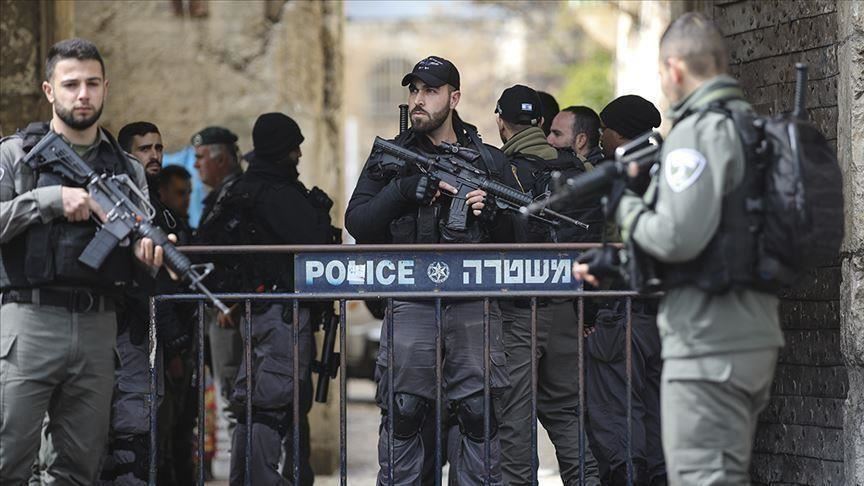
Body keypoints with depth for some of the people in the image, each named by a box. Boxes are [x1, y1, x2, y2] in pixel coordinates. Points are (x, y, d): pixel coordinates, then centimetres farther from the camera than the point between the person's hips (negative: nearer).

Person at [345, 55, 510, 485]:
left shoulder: (489, 162, 11)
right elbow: (358, 223, -1)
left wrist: (490, 213, -6)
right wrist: (409, 188, -11)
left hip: (474, 302, 0)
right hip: (412, 301, 0)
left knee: (478, 412, -3)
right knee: (403, 413, -4)